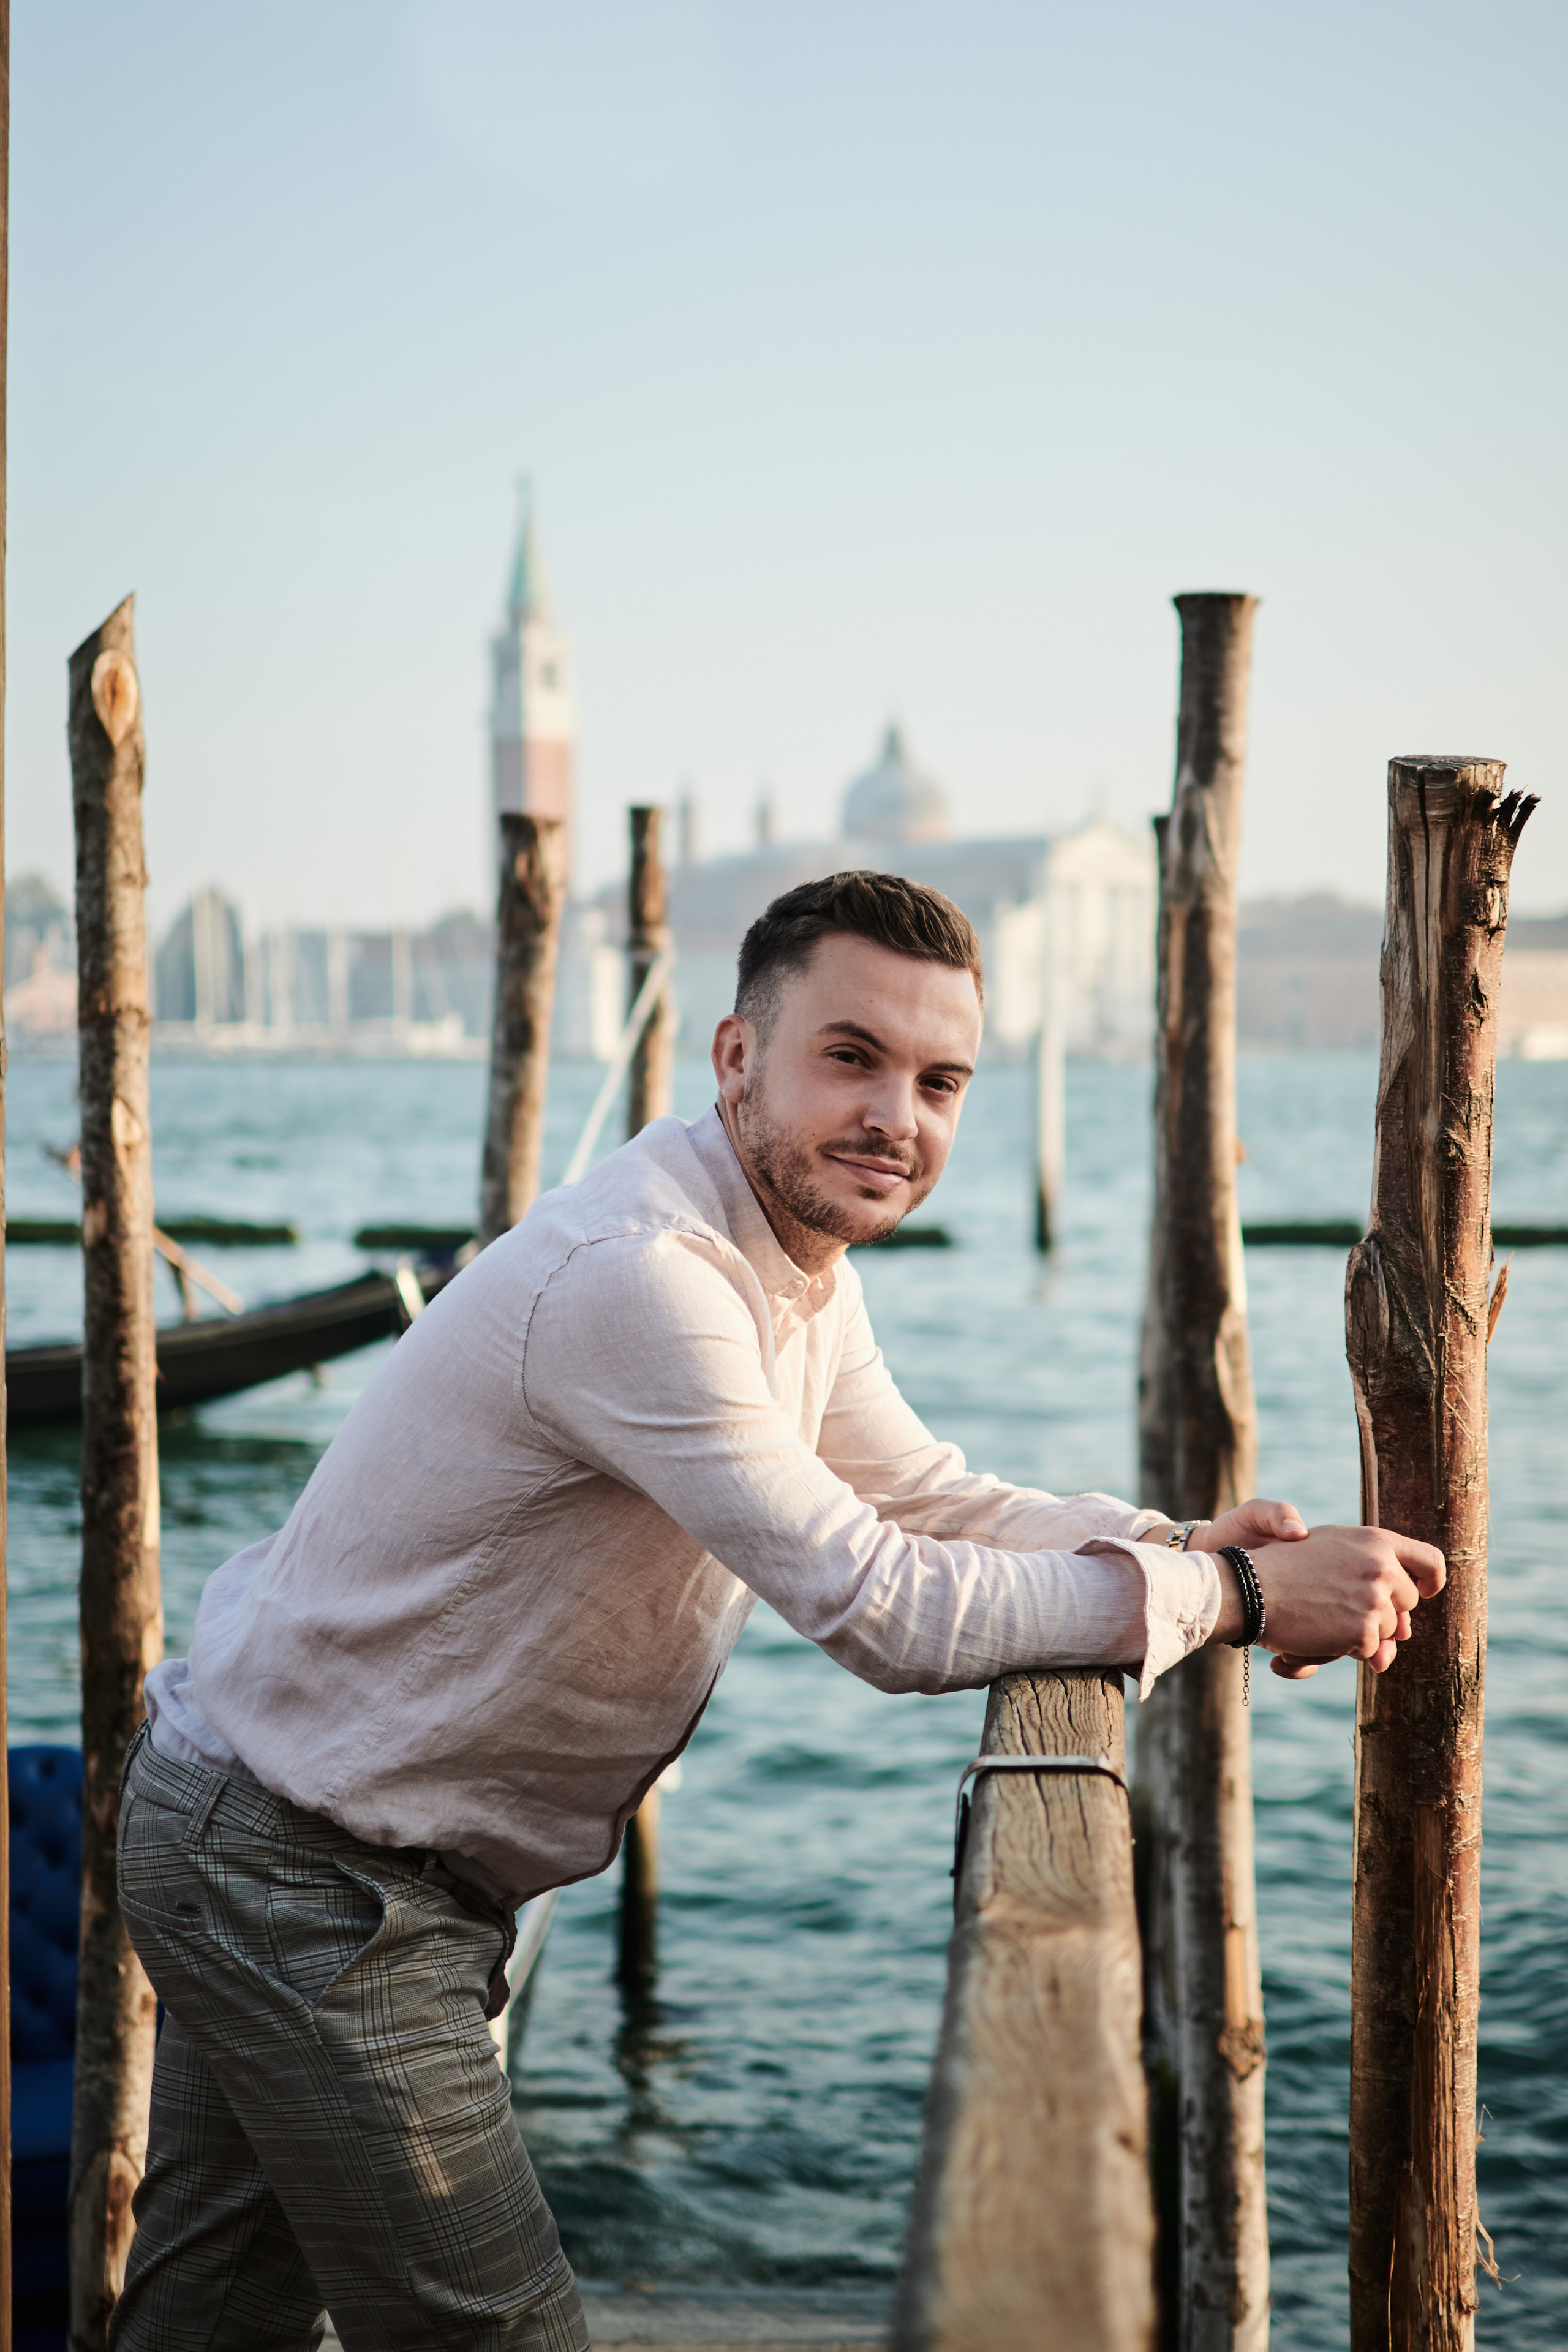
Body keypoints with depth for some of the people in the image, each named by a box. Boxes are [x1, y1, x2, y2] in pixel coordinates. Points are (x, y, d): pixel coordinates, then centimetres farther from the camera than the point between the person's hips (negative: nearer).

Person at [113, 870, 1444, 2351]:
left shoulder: (794, 1254, 3)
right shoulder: (638, 1278, -30)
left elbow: (928, 1497, 8)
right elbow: (880, 1608, -31)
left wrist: (1186, 1541, -9)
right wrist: (1234, 1595, -25)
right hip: (304, 1880, -10)